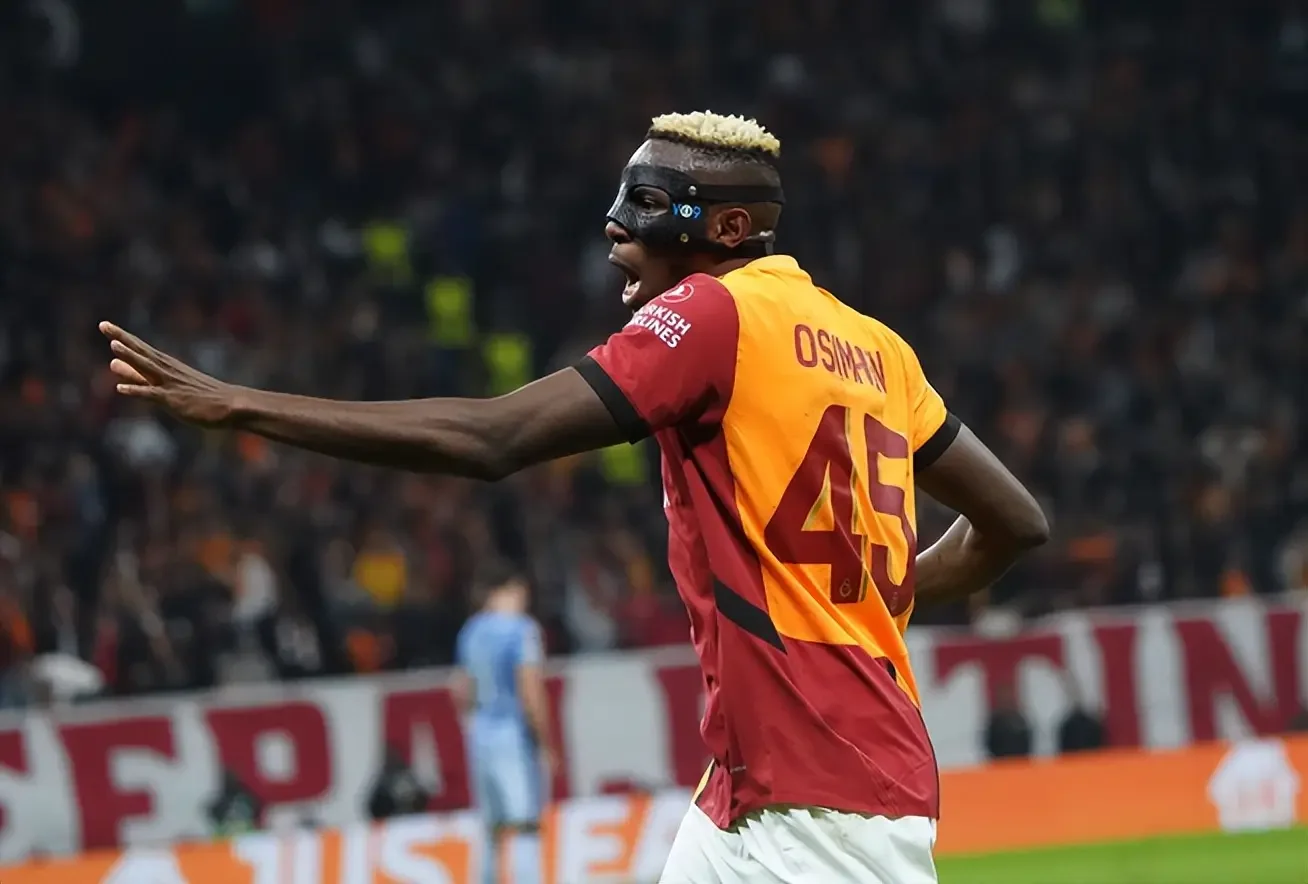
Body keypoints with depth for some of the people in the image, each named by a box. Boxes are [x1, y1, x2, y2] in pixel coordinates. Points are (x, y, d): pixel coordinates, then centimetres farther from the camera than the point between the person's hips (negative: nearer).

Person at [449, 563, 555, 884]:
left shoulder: (471, 631, 10)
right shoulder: (522, 629, -11)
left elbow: (461, 694, 15)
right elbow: (530, 693, -17)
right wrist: (546, 743, -10)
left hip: (480, 731, 7)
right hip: (515, 732, -7)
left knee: (494, 829, 13)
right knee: (525, 826, -9)